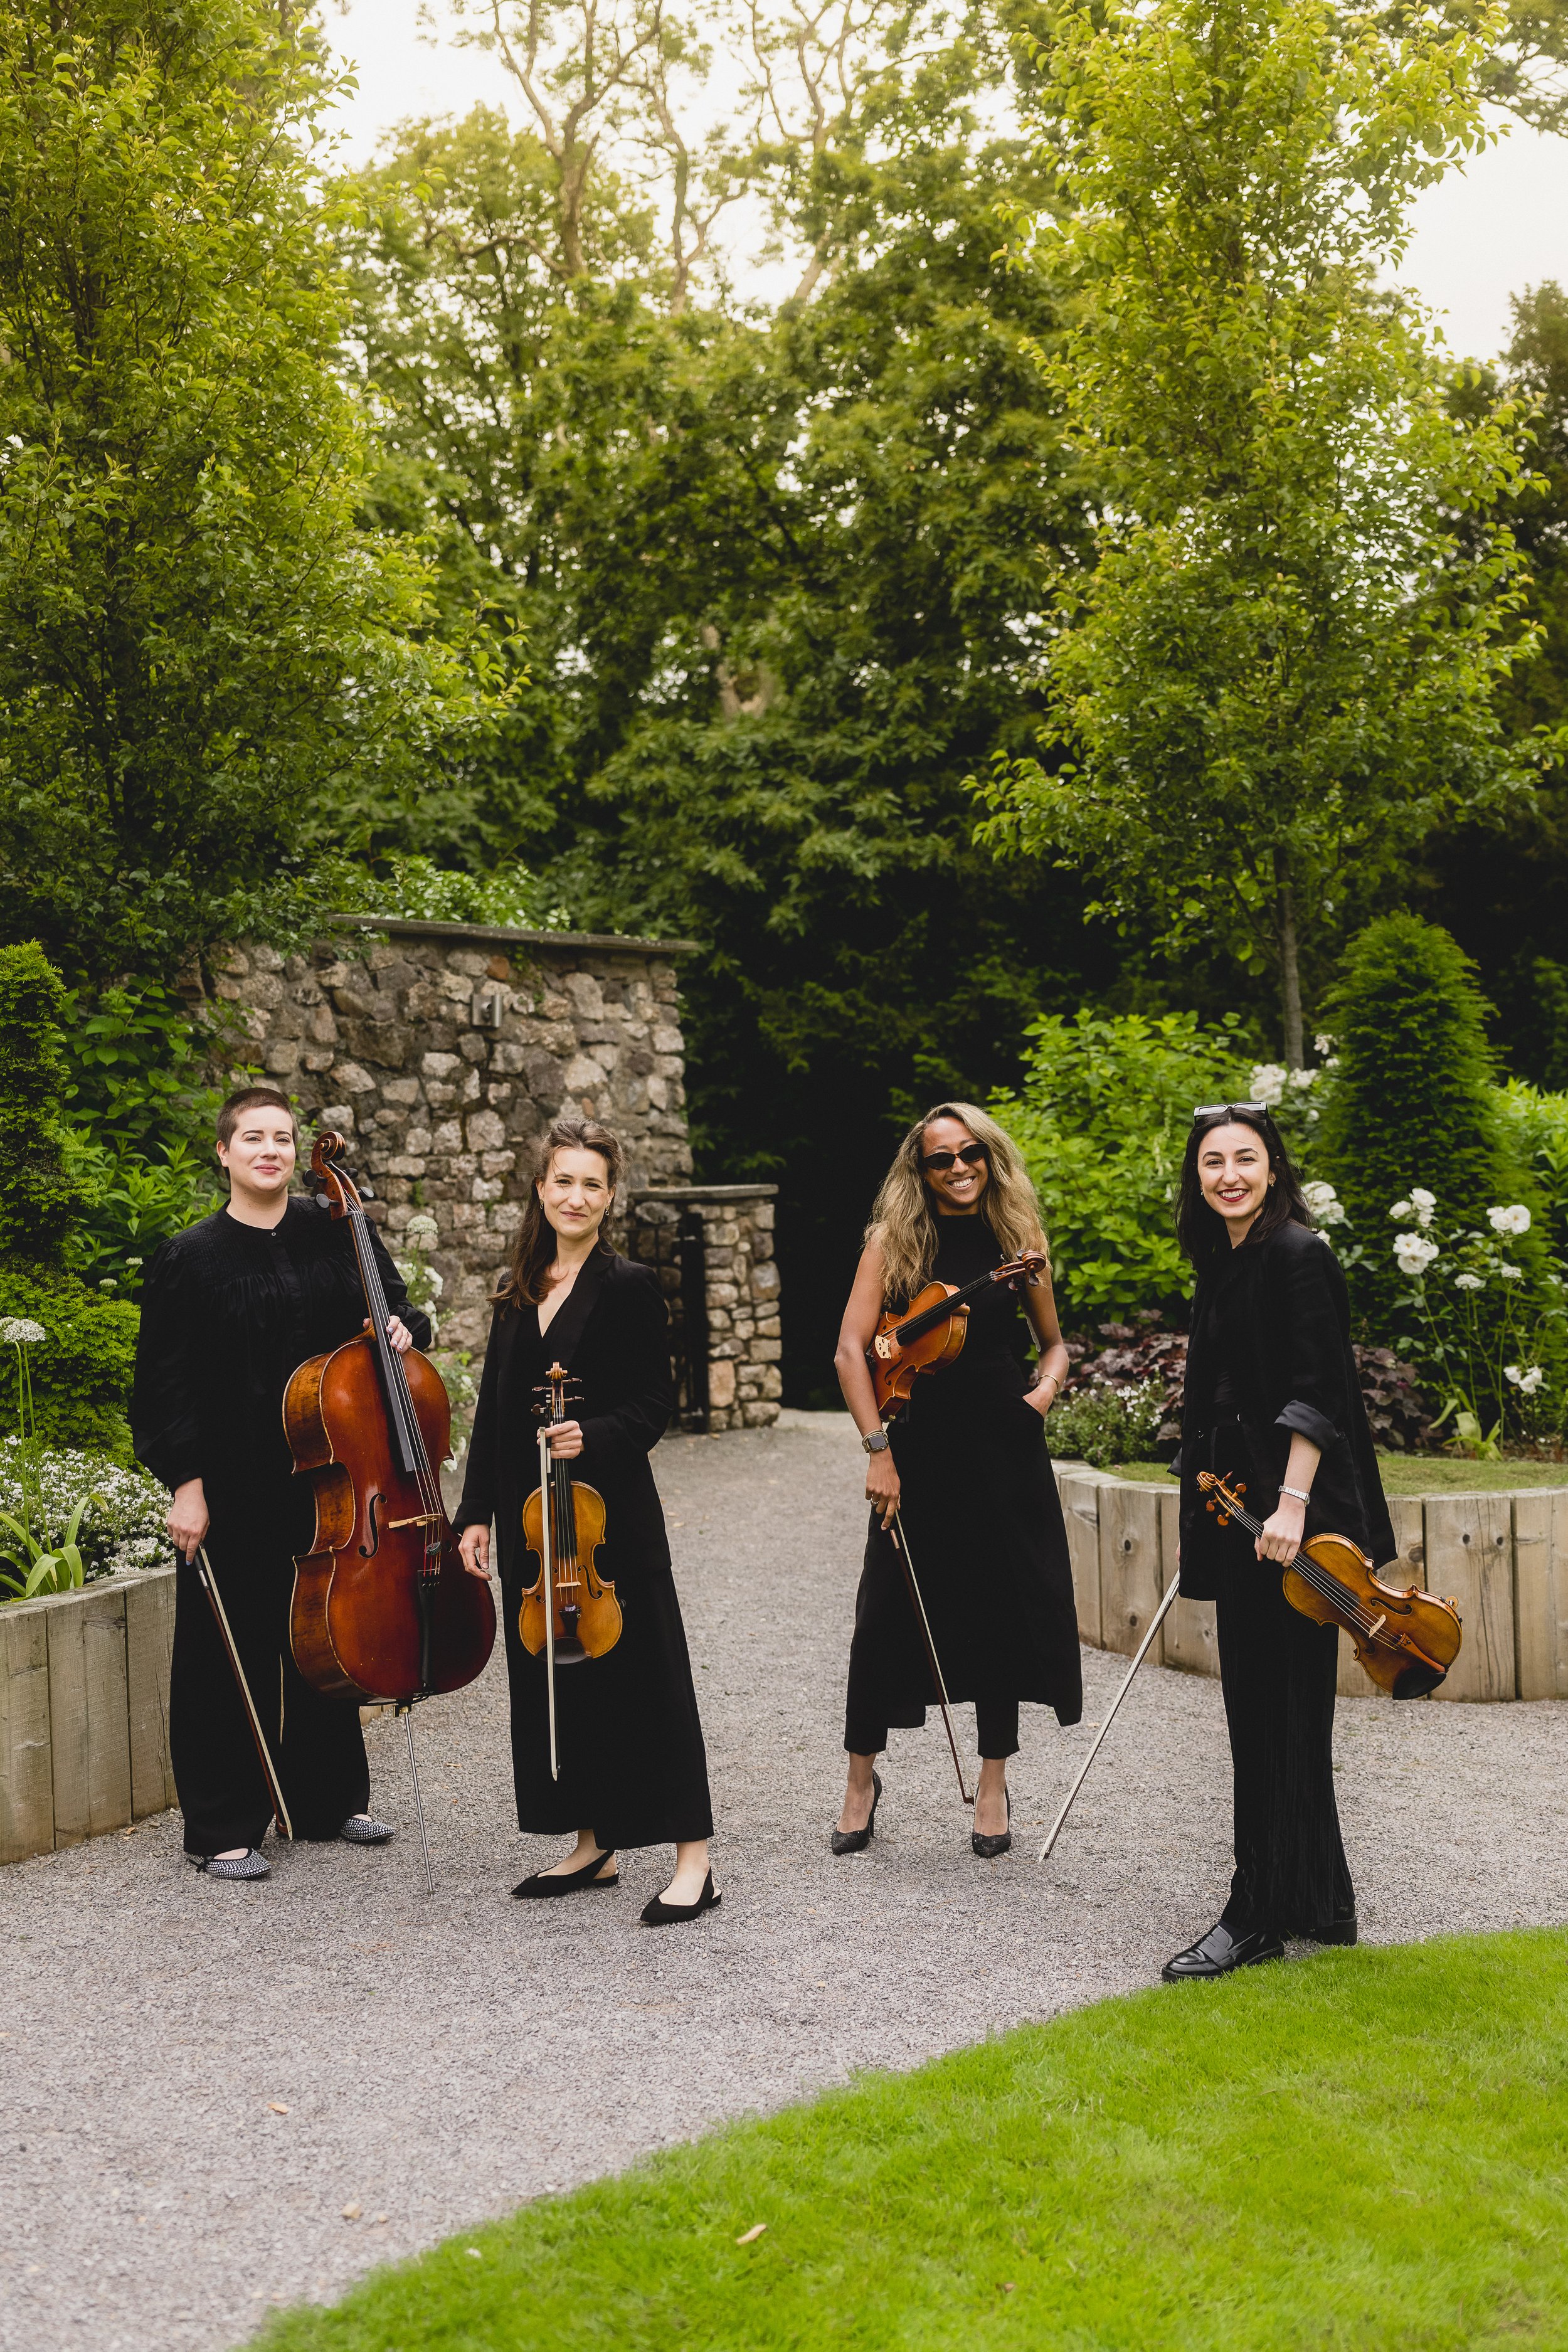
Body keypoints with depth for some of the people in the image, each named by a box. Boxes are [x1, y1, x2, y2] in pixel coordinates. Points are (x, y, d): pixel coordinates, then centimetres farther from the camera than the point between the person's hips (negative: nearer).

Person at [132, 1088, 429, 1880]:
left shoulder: (337, 1236, 4)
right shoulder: (189, 1258, -4)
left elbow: (393, 1307, 16)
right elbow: (169, 1381, -6)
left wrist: (403, 1328, -8)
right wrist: (185, 1482, -12)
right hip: (233, 1490, -3)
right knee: (232, 1654, 3)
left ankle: (327, 1799, 30)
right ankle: (224, 1827, 14)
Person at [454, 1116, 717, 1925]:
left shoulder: (629, 1287, -6)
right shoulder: (519, 1292, 11)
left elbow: (655, 1403, -7)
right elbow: (493, 1410, 14)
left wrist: (593, 1437, -25)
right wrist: (476, 1511, 10)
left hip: (609, 1510, -6)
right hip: (528, 1517, 6)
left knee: (639, 1675, -3)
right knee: (550, 1674, 11)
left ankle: (693, 1859, 3)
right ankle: (593, 1846, 24)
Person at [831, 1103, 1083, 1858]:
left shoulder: (1018, 1239, 6)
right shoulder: (895, 1239, -2)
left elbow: (1054, 1342, 17)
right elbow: (851, 1350, -8)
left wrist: (1047, 1387, -4)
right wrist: (878, 1450, -15)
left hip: (1005, 1446, 2)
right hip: (921, 1444, -2)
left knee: (1003, 1609, 7)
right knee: (890, 1612, 1)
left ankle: (993, 1784, 23)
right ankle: (861, 1776, 21)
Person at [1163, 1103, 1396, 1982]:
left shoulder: (1299, 1256, -12)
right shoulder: (1220, 1263, 14)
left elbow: (1316, 1390, -18)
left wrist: (1291, 1501, -24)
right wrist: (1211, 1504, 20)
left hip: (1287, 1519, -9)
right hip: (1237, 1512, 9)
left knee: (1277, 1708, -4)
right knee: (1261, 1704, 13)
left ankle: (1260, 1916, 4)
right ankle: (1319, 1900, 25)